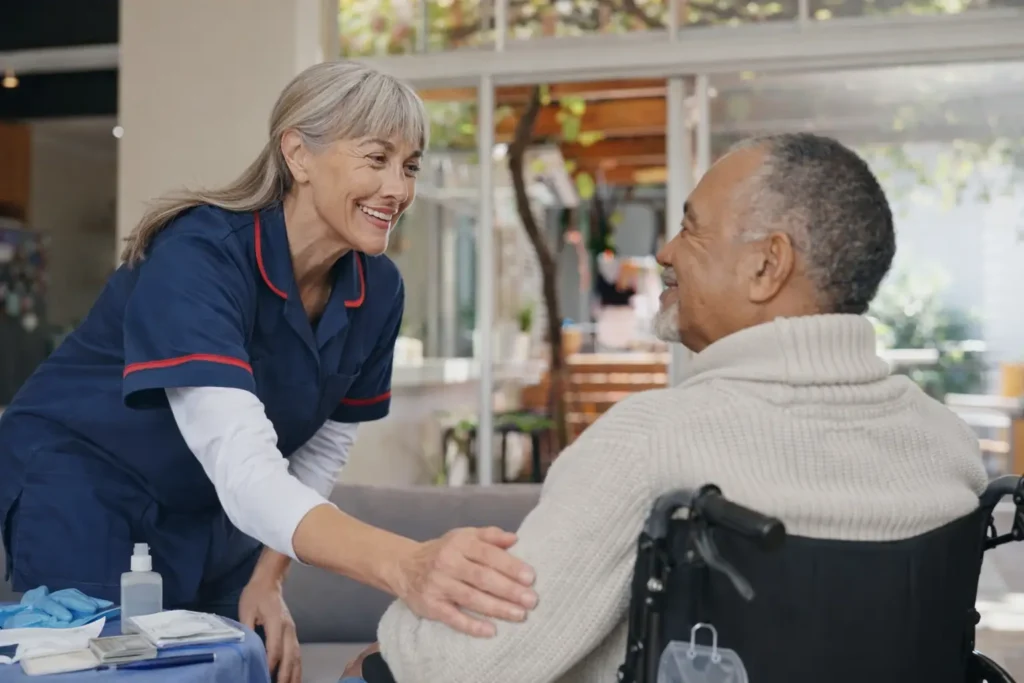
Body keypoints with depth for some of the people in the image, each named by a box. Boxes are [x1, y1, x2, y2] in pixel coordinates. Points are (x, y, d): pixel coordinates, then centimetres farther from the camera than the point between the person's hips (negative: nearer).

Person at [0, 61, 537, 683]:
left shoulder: (378, 289, -12)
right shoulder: (197, 254, -31)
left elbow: (322, 447, 2)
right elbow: (245, 473, -43)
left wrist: (266, 579, -7)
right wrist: (405, 566, -58)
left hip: (212, 516, 6)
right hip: (81, 489, -5)